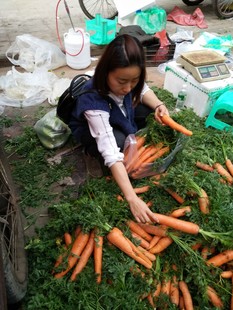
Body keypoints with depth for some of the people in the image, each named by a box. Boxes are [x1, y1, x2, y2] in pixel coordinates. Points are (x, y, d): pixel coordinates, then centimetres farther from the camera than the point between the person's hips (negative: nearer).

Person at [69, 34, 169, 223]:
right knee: (120, 141, -35)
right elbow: (111, 154, -48)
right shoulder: (94, 102, -43)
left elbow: (143, 90, -4)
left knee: (149, 108, -16)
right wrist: (132, 198, -52)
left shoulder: (125, 80, -28)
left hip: (118, 118, 5)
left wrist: (159, 105, -27)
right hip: (90, 130, -5)